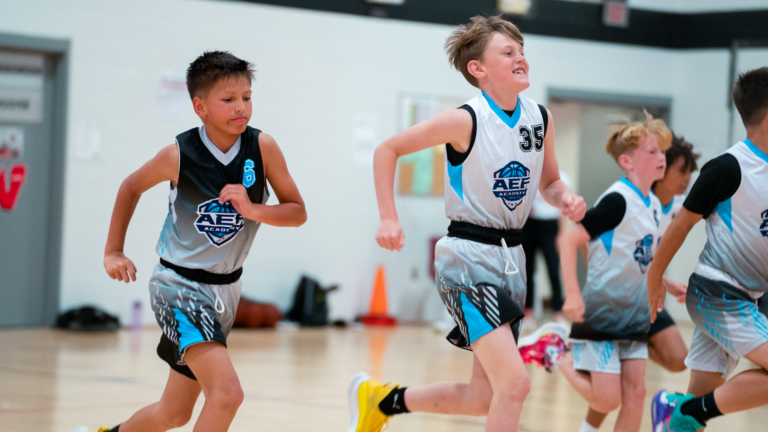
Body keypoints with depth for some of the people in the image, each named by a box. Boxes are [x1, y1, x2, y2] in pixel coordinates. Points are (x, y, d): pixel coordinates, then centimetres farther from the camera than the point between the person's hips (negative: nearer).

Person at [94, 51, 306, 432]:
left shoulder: (262, 147, -10)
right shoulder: (180, 155, -15)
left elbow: (297, 212, -4)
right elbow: (131, 188, 5)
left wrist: (253, 211, -22)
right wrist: (113, 252, 4)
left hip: (224, 289, 5)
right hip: (179, 286, -5)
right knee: (227, 393, -25)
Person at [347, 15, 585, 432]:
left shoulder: (540, 119, 2)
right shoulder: (467, 120, -15)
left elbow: (549, 182, 18)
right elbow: (387, 151, -7)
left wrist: (565, 199, -4)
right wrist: (389, 219, -13)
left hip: (510, 256, 7)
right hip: (467, 258, -7)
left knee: (484, 397, 12)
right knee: (514, 382, -20)